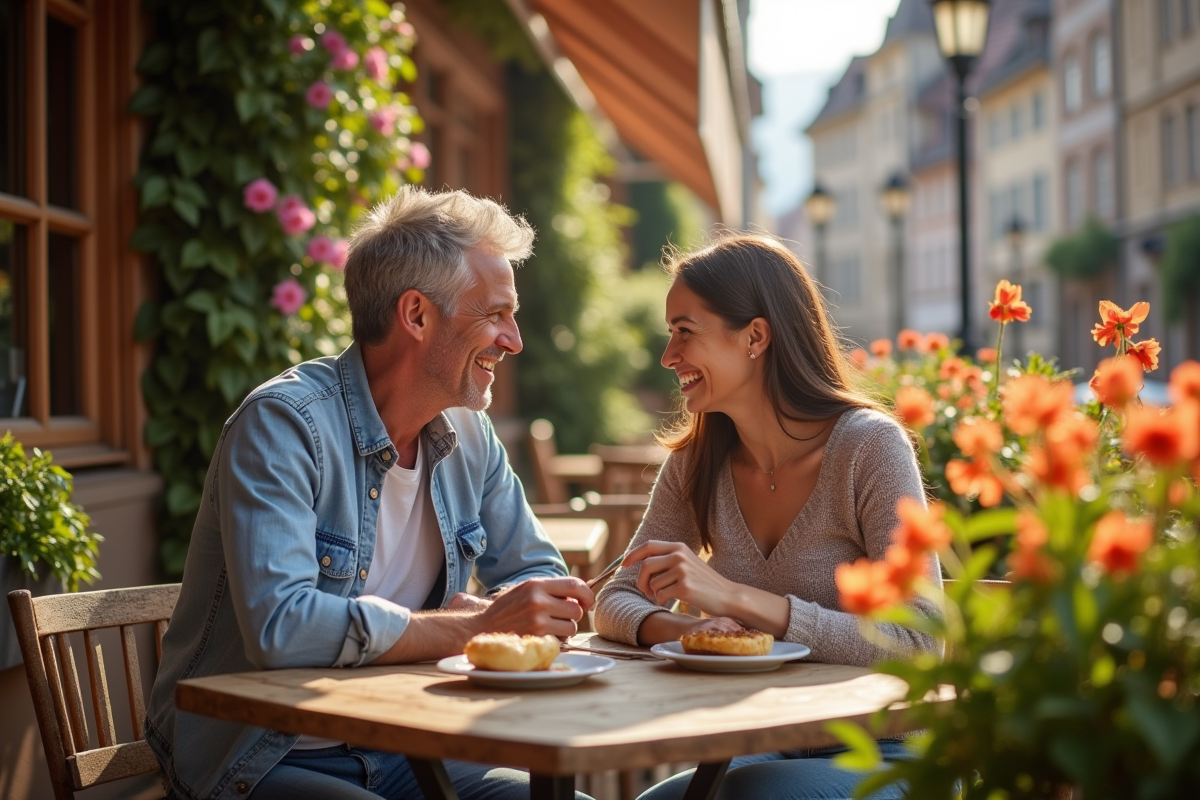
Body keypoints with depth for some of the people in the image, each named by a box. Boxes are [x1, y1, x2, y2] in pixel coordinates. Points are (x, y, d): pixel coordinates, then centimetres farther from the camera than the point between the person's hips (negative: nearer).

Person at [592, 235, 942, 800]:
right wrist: (680, 628, -21)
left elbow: (919, 646, -20)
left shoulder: (870, 447, -14)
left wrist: (737, 598, -28)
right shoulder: (695, 464, 3)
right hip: (760, 748, 5)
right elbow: (616, 603, 4)